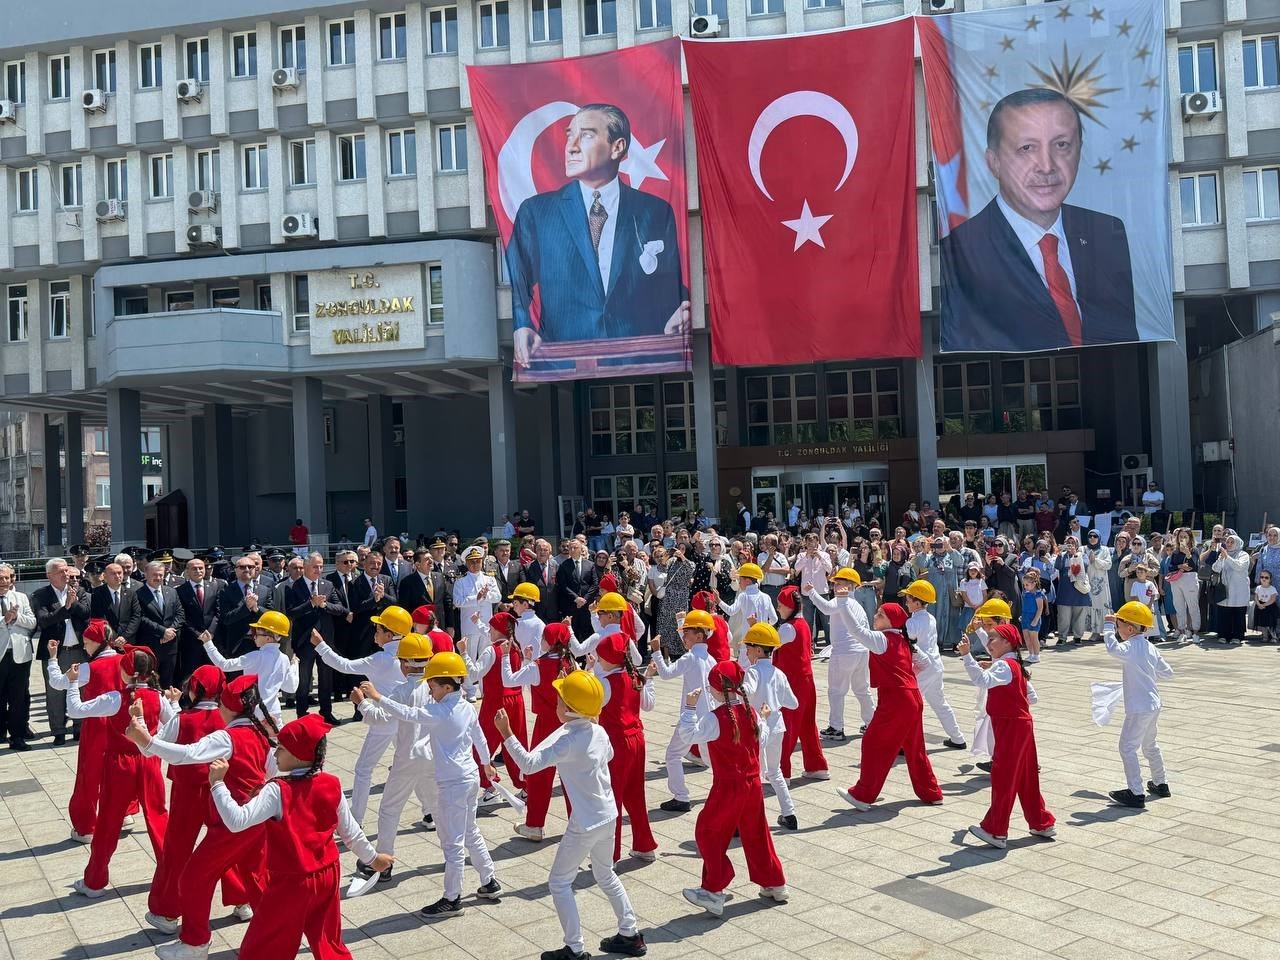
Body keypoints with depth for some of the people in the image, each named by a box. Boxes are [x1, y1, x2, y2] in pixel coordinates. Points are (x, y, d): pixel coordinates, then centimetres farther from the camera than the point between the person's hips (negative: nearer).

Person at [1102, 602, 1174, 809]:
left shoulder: (1132, 647, -19)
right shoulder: (1150, 648, 8)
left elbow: (1114, 649, -40)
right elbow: (1168, 673, 14)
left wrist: (1109, 627, -28)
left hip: (1139, 709, -10)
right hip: (1153, 705, 10)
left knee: (1128, 747, -4)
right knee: (1150, 744, 25)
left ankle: (1136, 793, -5)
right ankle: (1161, 784, 38)